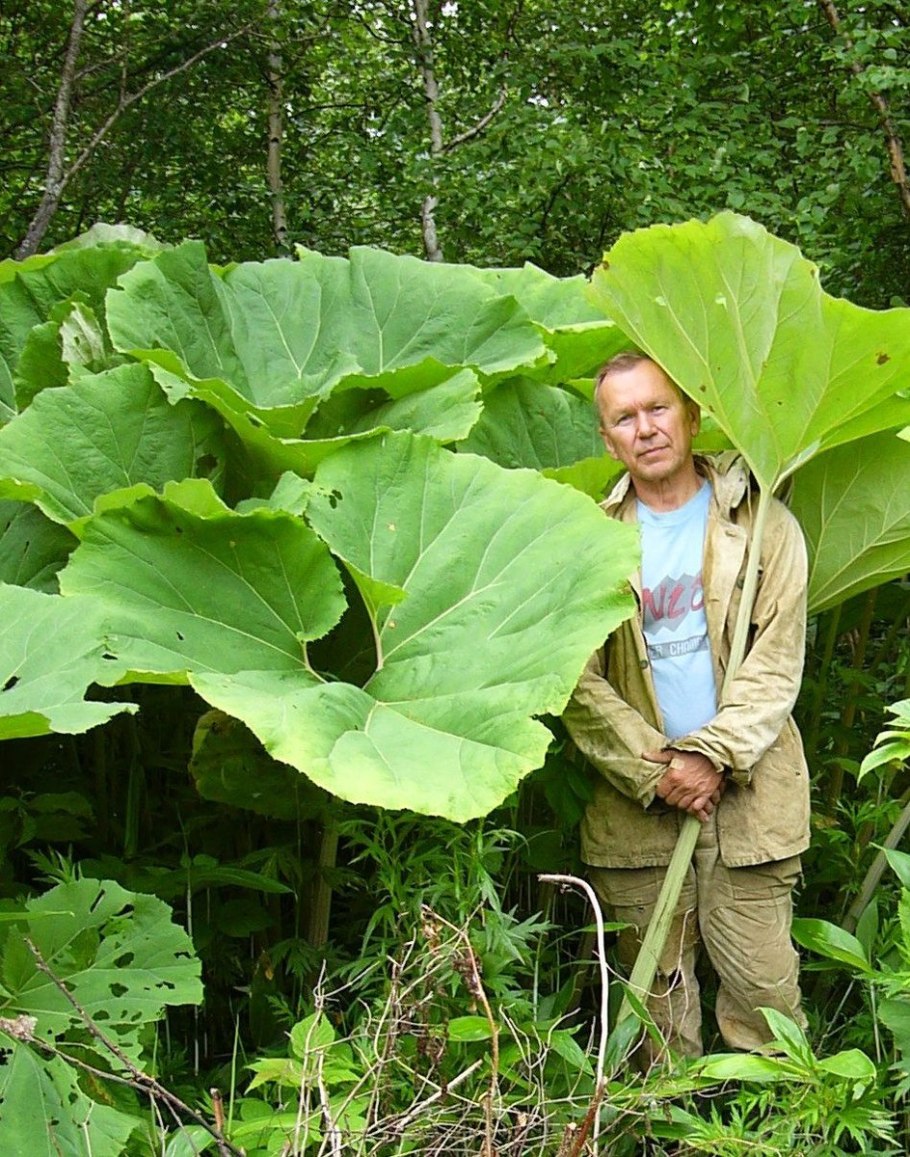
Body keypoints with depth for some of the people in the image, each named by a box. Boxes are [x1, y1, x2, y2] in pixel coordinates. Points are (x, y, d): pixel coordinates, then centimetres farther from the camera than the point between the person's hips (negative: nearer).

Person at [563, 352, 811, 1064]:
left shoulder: (763, 523, 5)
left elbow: (777, 662, -1)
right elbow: (579, 682, 1)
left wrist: (713, 756, -12)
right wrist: (654, 770, -9)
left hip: (746, 797, -1)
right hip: (635, 802, 1)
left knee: (763, 990, -1)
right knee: (658, 997, 6)